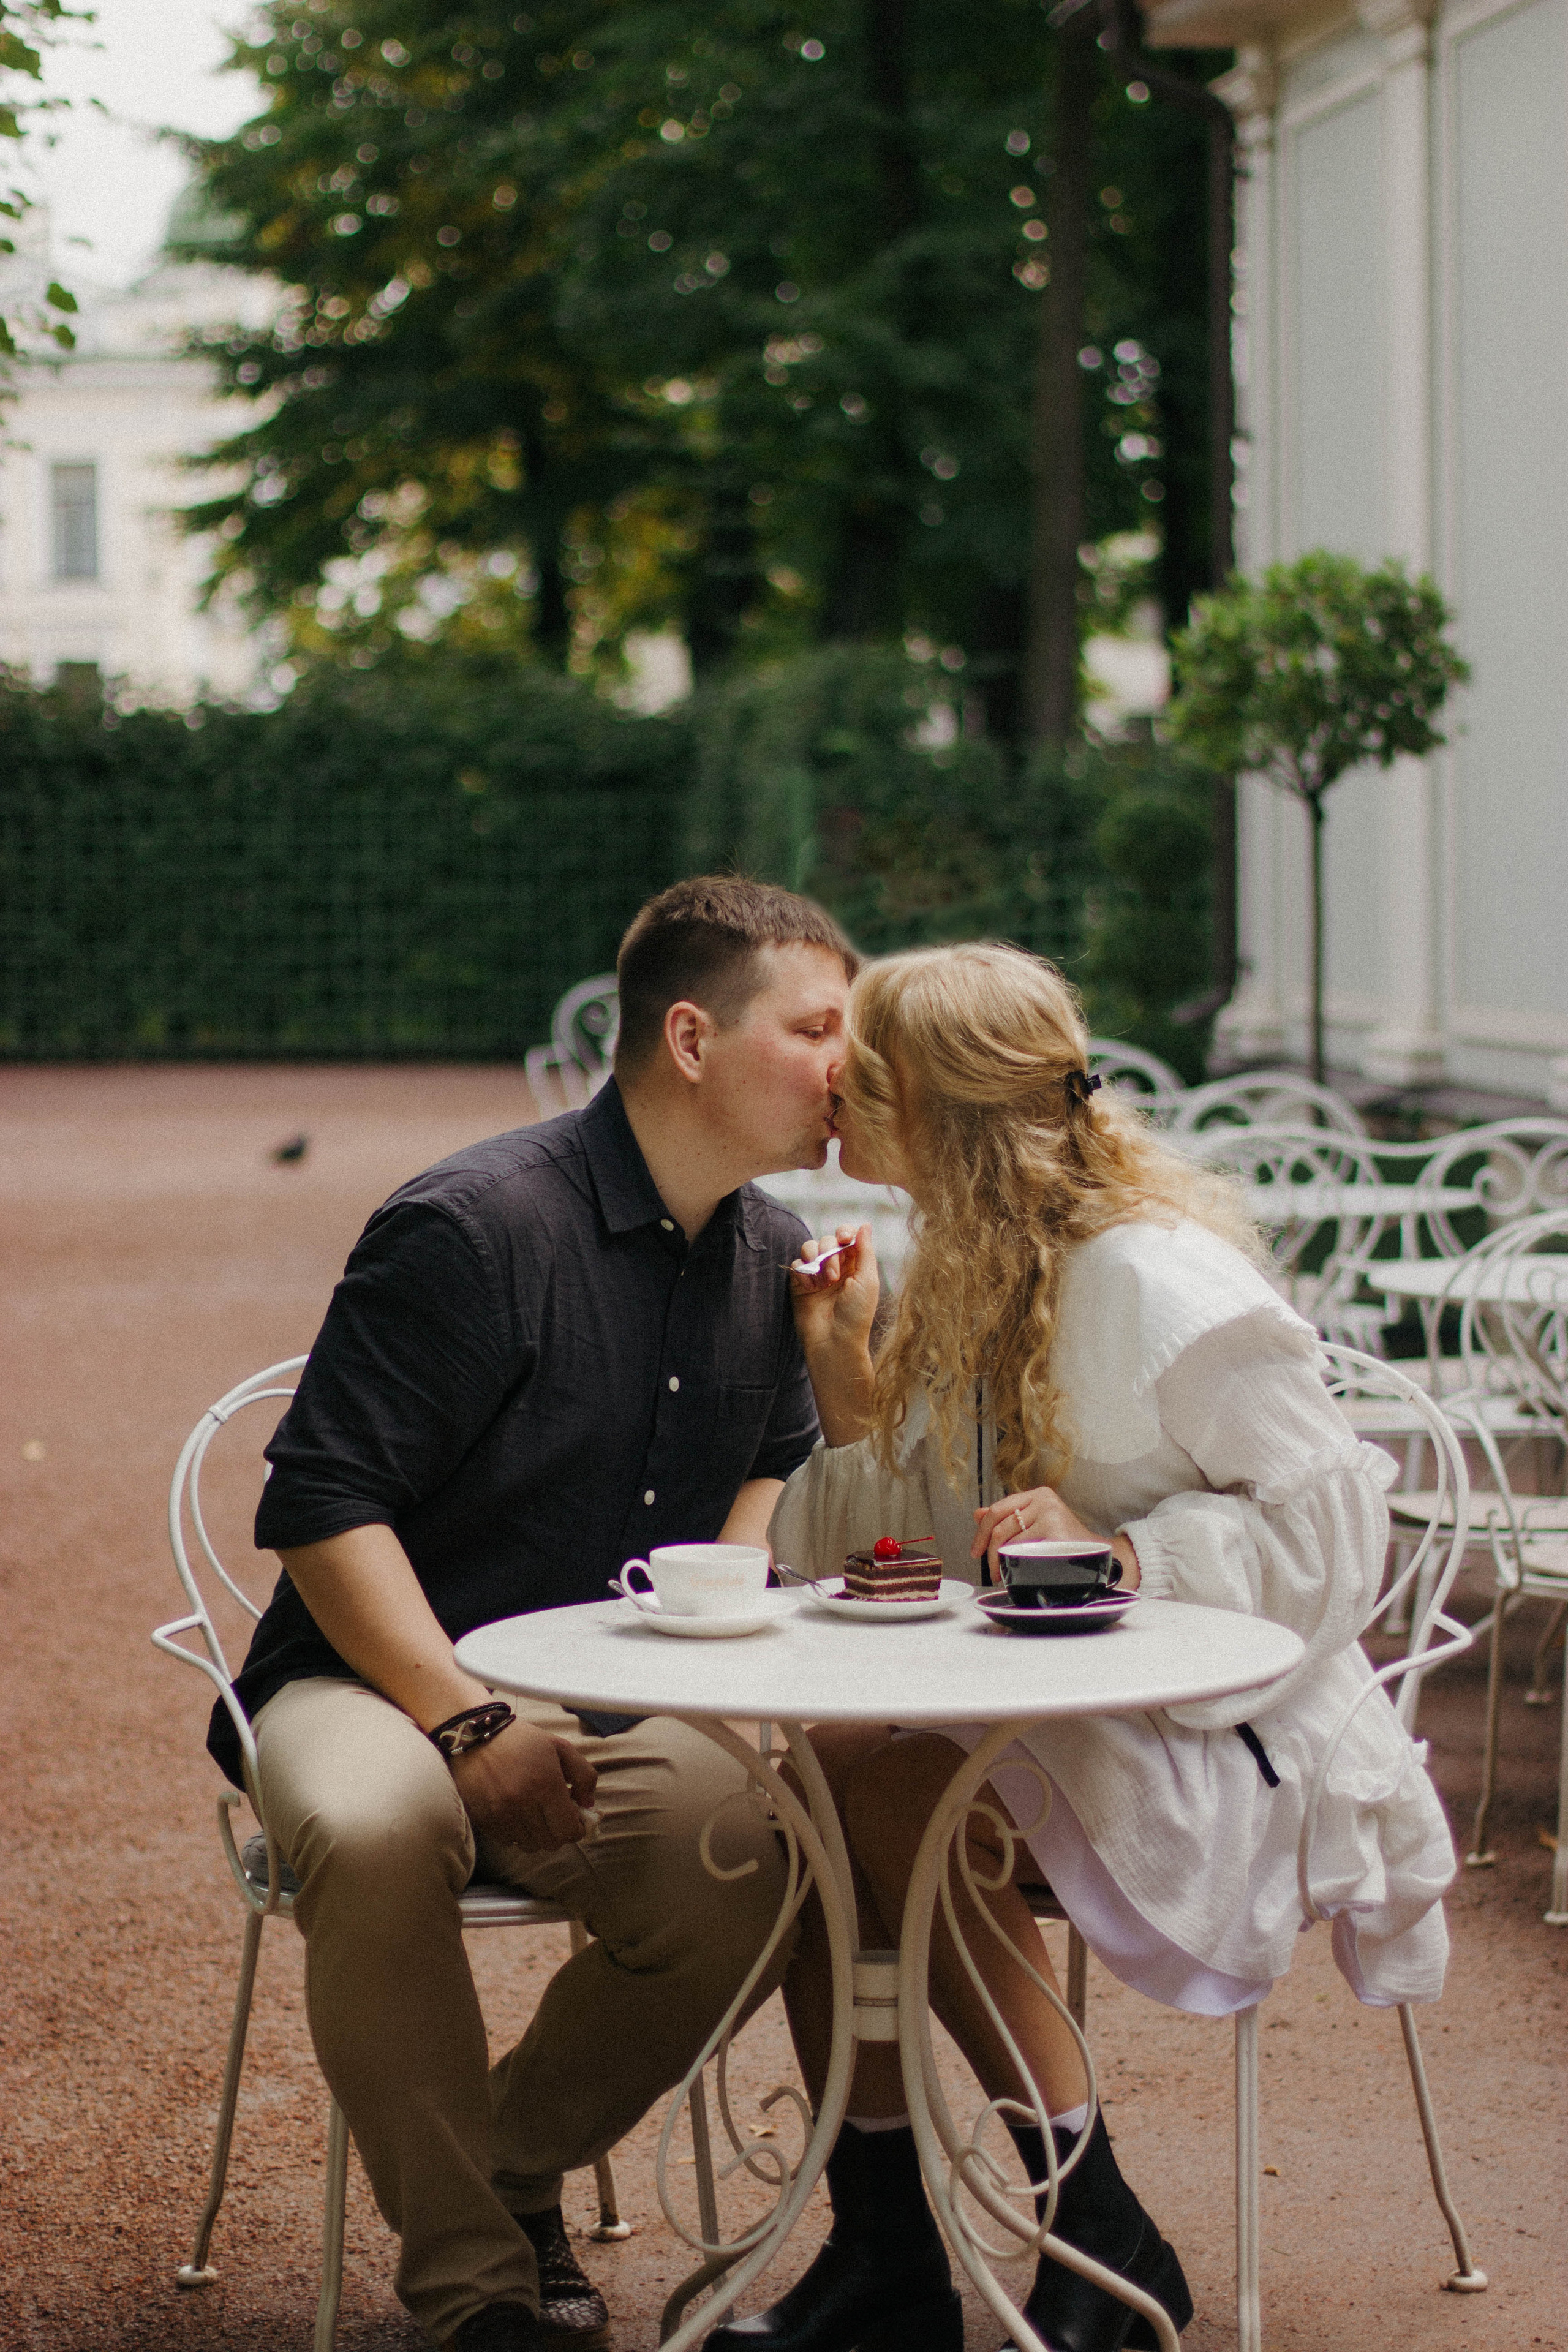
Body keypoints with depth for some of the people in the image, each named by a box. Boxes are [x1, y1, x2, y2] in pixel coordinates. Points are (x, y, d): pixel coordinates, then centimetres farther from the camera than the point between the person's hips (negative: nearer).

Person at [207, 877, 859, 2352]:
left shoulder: (769, 1257, 8)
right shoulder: (474, 1227, -16)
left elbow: (774, 1458, 27)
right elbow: (322, 1506, -17)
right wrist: (472, 1728, -24)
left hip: (607, 1711, 5)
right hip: (378, 1679, -5)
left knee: (748, 1872, -27)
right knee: (375, 1829, -40)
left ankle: (509, 2162, 3)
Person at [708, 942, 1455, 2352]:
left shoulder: (1156, 1277, -17)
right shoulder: (971, 1268, 9)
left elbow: (1334, 1521, -17)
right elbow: (929, 1548, 12)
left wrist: (1117, 1552, -28)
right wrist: (853, 1395, -2)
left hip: (1231, 1745, -8)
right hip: (1050, 1709, 8)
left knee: (895, 1786, -29)